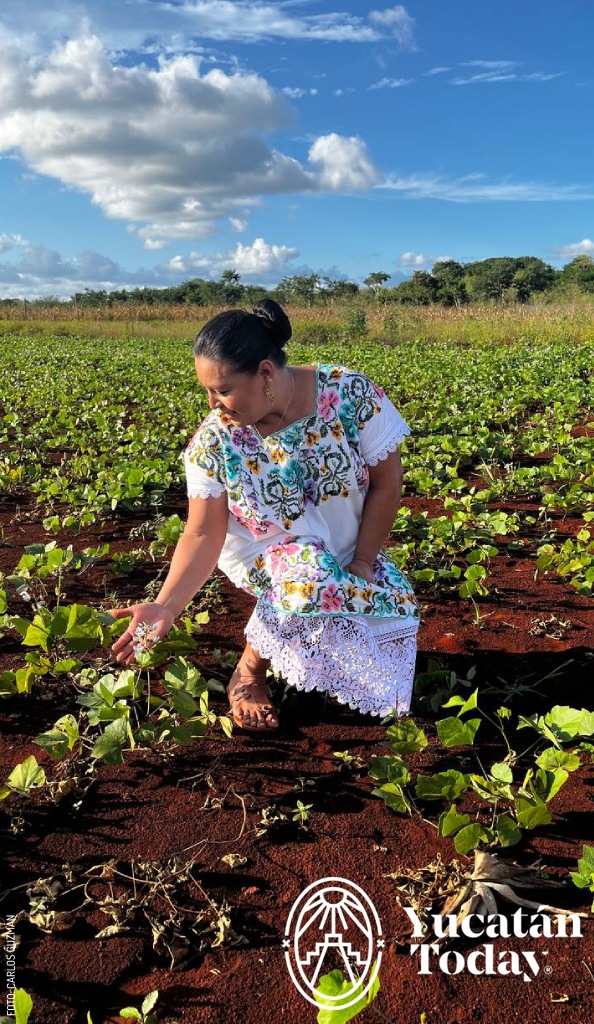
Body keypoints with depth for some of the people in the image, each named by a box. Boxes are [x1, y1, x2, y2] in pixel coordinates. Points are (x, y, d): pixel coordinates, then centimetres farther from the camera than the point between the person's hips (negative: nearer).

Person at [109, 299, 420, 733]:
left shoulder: (352, 394, -23)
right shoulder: (214, 440, -22)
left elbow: (386, 482, -14)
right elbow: (203, 534, -18)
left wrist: (363, 562, -14)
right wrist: (166, 606, -31)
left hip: (349, 551, 2)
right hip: (266, 553, -2)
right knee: (310, 577, -35)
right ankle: (249, 671, -7)